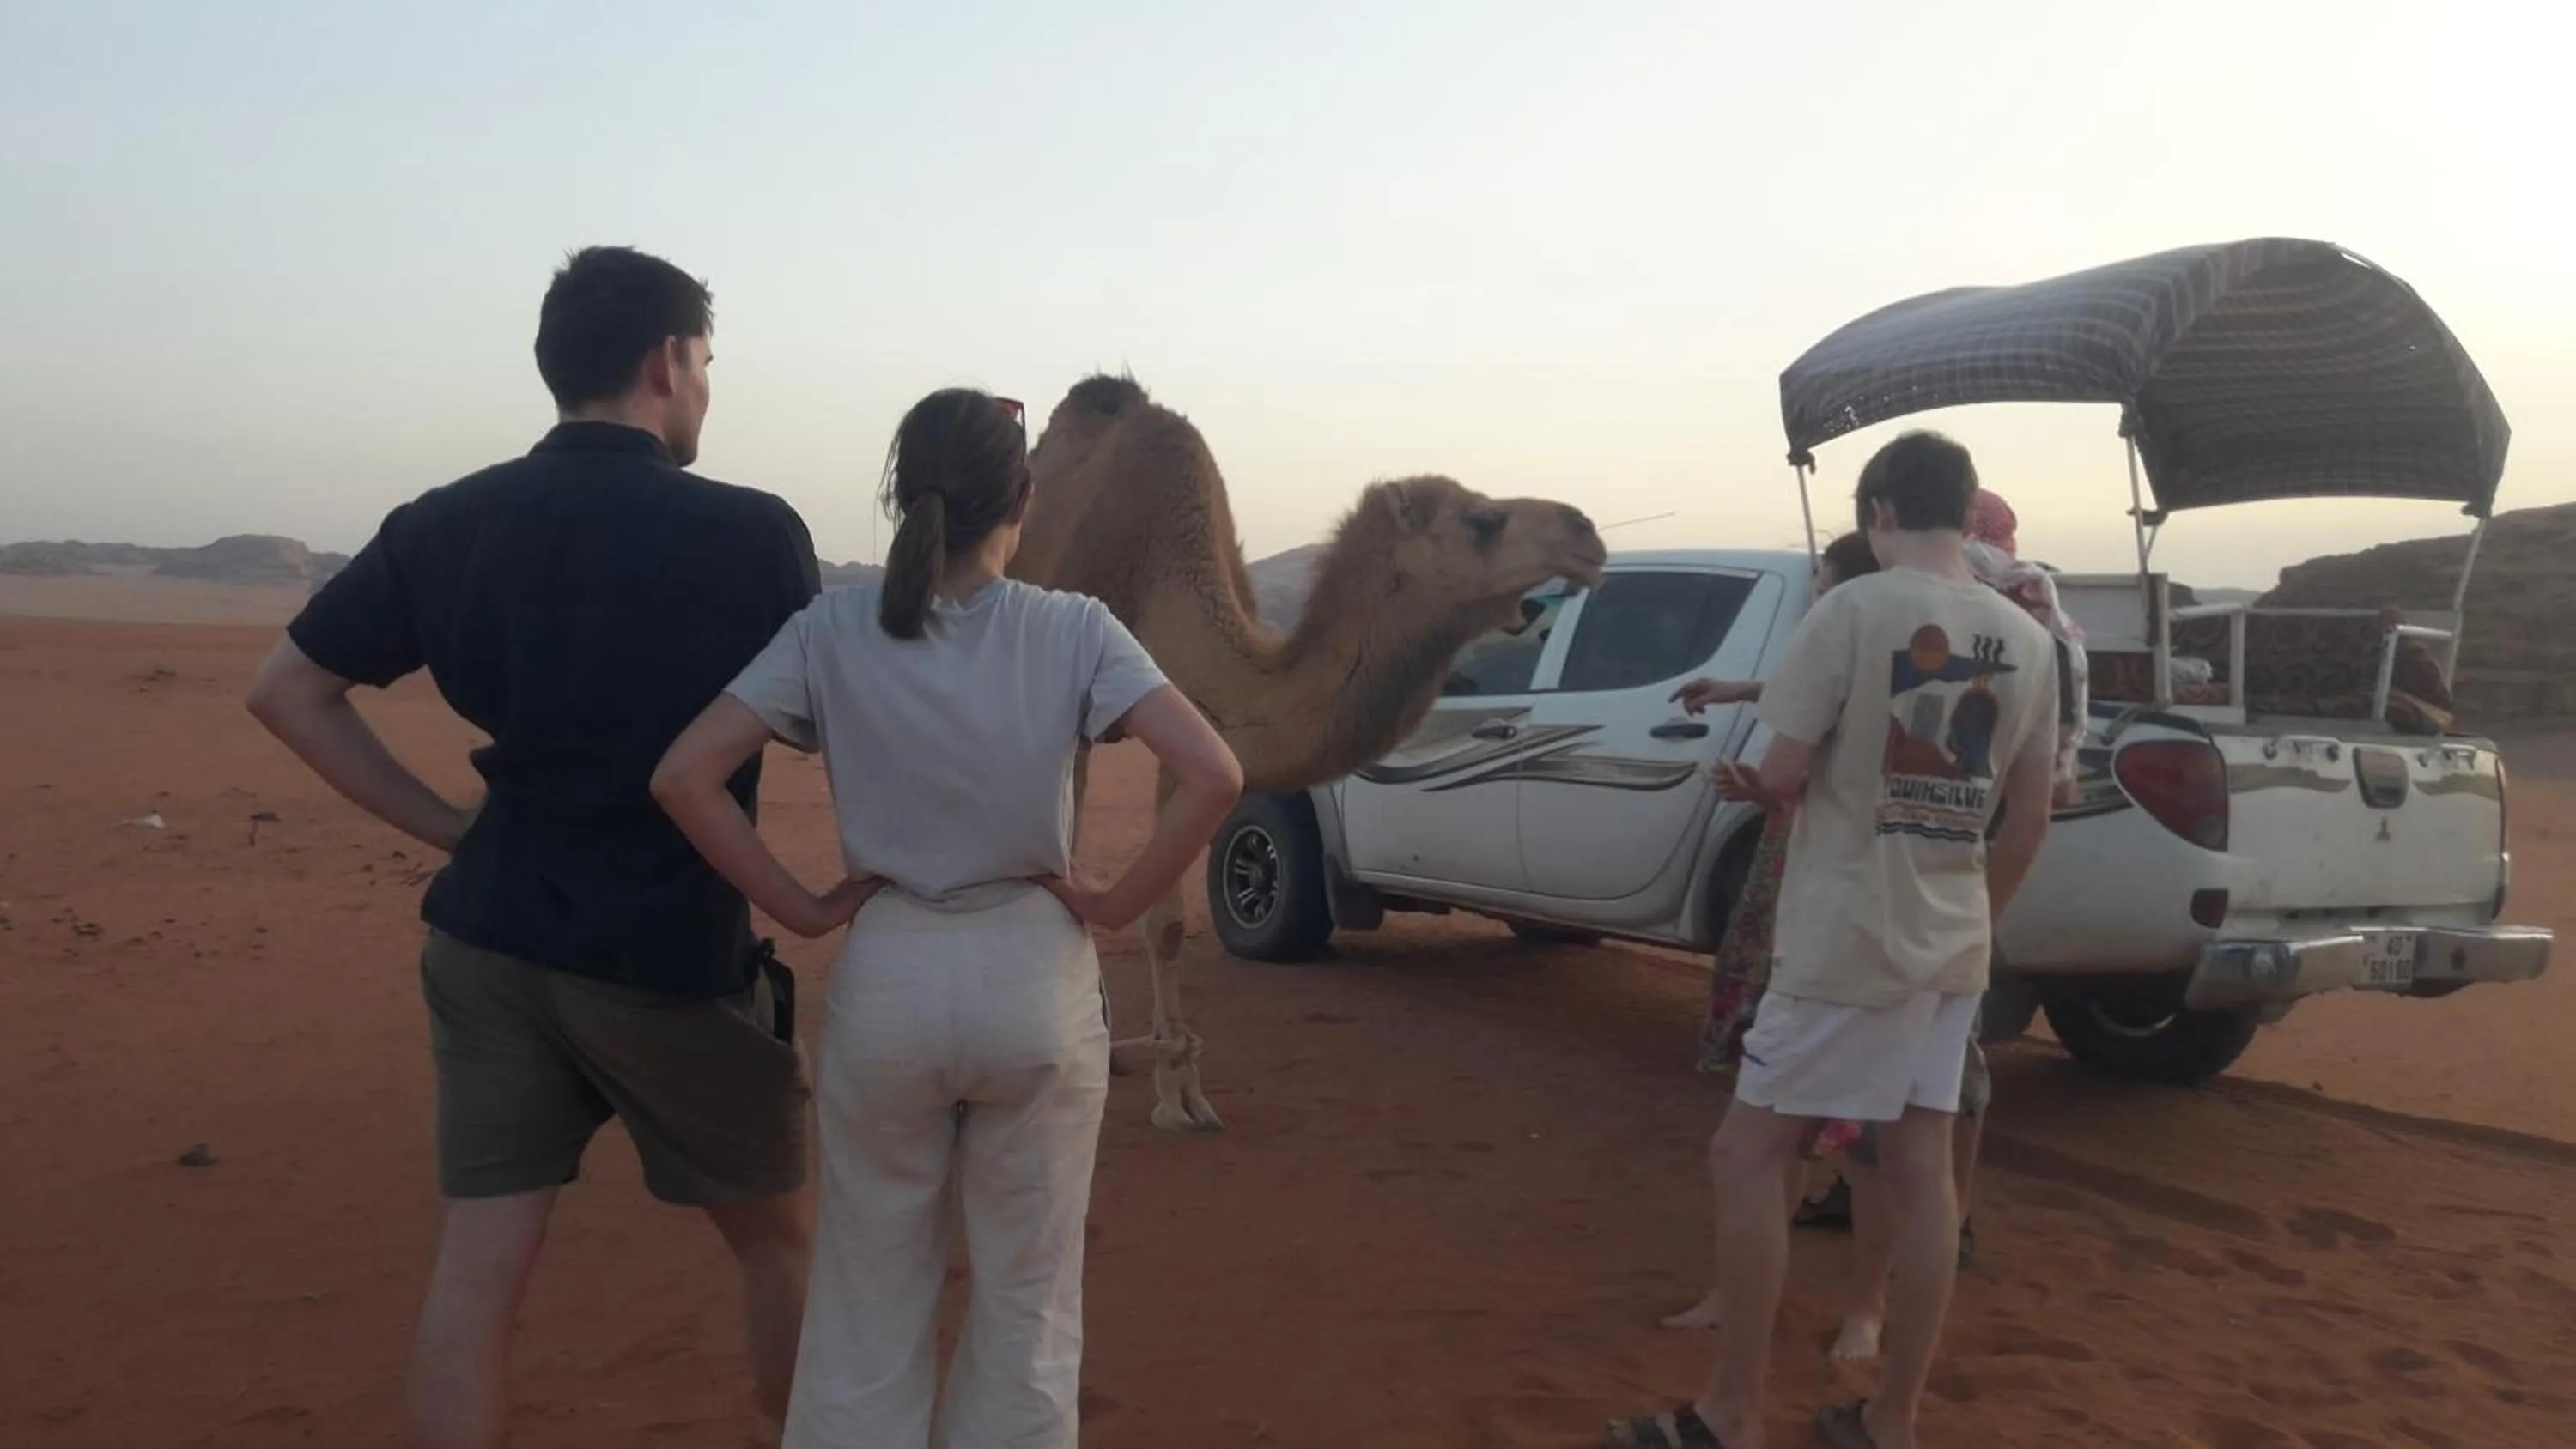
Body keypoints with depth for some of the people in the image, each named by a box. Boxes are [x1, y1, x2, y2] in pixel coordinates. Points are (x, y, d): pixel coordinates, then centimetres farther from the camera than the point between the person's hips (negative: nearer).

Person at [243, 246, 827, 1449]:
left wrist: (443, 824, 6)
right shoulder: (752, 533, -12)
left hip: (492, 937, 4)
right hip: (672, 951, -3)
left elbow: (286, 689, 5)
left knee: (478, 1260, 8)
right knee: (776, 1237, 16)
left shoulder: (446, 525, 1)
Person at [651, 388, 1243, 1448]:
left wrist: (804, 909, -4)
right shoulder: (1075, 631, -7)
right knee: (1027, 1307, 16)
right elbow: (1214, 777, -16)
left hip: (885, 979, 1)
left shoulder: (831, 631, -4)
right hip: (1035, 976, -1)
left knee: (866, 1309, 17)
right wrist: (1113, 907, -6)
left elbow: (682, 777, -10)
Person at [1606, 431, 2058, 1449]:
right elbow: (2030, 815, 10)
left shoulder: (1853, 610, -13)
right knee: (1920, 1170, 11)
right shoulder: (2027, 640, 6)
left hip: (1848, 940, -6)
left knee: (1748, 1156, 3)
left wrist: (1753, 782, 10)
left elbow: (1784, 775, -13)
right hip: (1954, 943, 7)